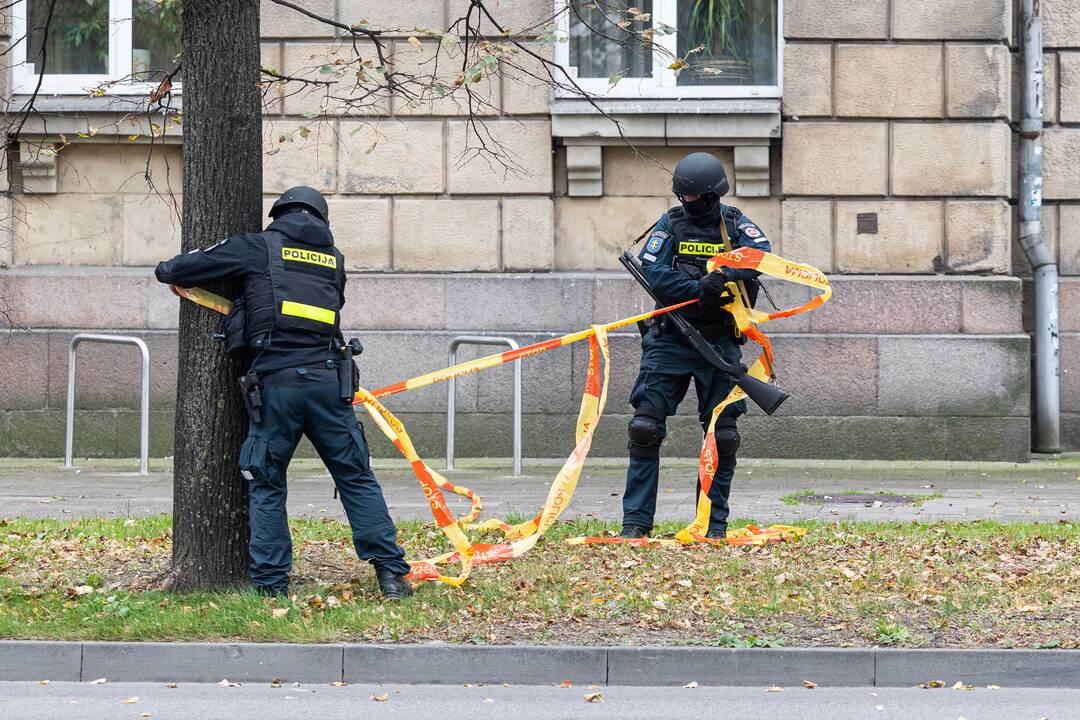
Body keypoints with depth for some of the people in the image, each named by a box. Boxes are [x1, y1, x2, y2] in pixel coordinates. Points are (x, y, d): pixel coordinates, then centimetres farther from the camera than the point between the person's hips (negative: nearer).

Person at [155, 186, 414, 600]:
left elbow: (178, 269, 9)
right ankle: (390, 573, 2)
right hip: (327, 379, 2)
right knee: (356, 478, 9)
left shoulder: (257, 248, 9)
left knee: (267, 486, 8)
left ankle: (271, 584, 5)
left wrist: (167, 271, 34)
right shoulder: (333, 259, 19)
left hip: (275, 381, -2)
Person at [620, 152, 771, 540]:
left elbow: (761, 254, -16)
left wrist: (722, 276, -33)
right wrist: (700, 290, -22)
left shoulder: (736, 224, 3)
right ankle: (636, 522, -3)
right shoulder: (670, 224, 3)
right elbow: (651, 271, -11)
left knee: (722, 435, 2)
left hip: (719, 341, 0)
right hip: (670, 340, 0)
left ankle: (714, 523, 13)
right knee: (645, 428, -8)